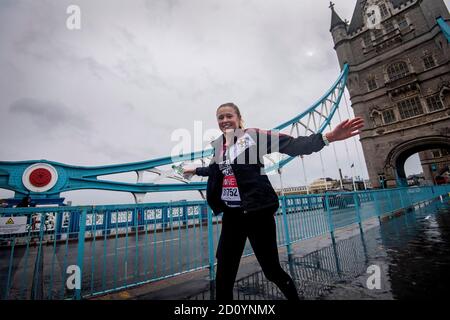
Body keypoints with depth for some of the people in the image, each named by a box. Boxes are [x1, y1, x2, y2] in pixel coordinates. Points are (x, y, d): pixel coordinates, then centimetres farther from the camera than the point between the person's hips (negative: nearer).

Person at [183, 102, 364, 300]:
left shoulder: (254, 136, -7)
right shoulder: (217, 146, 9)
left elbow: (293, 145, -15)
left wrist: (329, 137, -27)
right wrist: (195, 170, 43)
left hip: (258, 213, -4)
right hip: (231, 215, 5)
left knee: (272, 270, 10)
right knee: (224, 276, 11)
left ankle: (295, 298, 40)